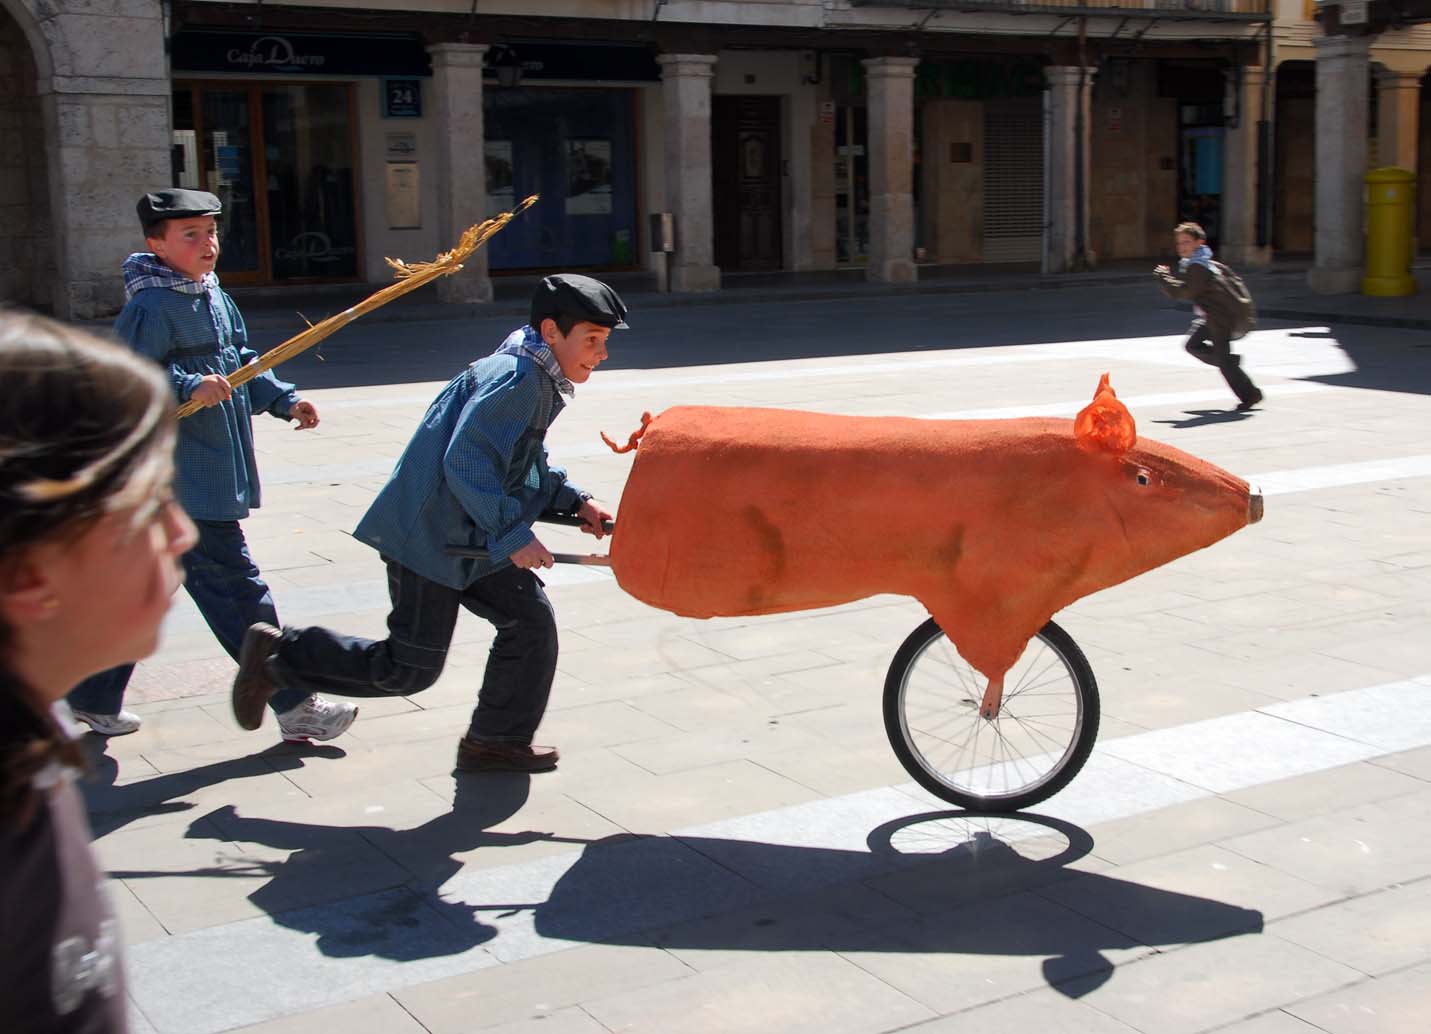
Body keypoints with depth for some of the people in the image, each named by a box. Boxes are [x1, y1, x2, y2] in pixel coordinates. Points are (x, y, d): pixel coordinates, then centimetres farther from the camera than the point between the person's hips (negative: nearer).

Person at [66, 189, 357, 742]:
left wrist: (284, 400, 12)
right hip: (183, 482, -10)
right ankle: (294, 706, 2)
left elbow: (241, 364, 23)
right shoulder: (152, 307, -15)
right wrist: (188, 386, -33)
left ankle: (93, 697, 29)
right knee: (235, 588, -4)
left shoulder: (216, 298, 14)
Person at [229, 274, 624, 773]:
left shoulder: (537, 379, 13)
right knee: (408, 670, -2)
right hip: (427, 535, -10)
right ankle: (281, 656, 13)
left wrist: (574, 501, 10)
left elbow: (526, 465, 23)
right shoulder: (515, 378, -20)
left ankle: (496, 741, 19)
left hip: (468, 536, 10)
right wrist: (512, 535, -25)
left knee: (531, 619, 7)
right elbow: (466, 462, -28)